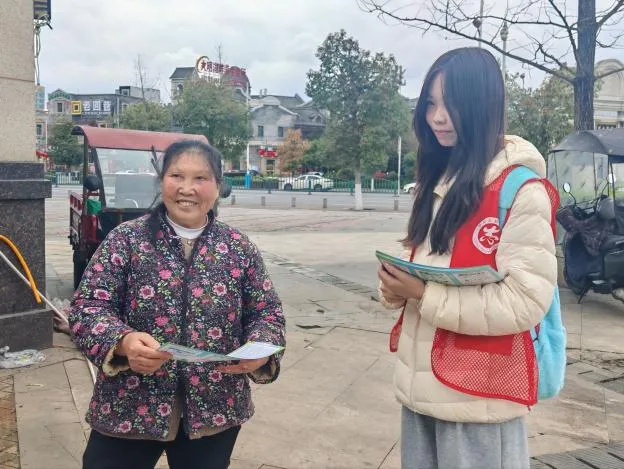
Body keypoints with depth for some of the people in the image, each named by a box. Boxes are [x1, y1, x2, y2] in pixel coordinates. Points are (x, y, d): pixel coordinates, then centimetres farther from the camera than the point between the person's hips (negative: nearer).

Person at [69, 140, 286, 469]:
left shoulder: (239, 248, 2)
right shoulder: (126, 239, -3)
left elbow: (266, 312, 4)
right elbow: (87, 306, -6)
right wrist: (122, 341, -26)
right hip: (128, 408, -1)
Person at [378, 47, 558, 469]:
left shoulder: (521, 189, -15)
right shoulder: (439, 178, 10)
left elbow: (526, 301, -21)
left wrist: (424, 295, -22)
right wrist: (397, 285, -4)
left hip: (478, 394, -7)